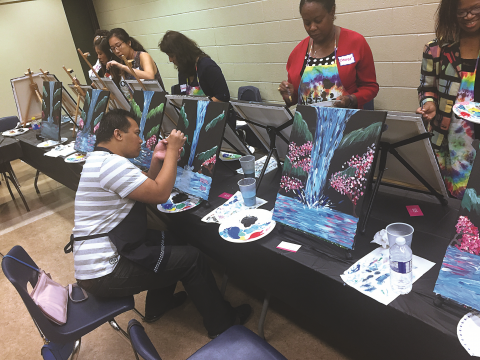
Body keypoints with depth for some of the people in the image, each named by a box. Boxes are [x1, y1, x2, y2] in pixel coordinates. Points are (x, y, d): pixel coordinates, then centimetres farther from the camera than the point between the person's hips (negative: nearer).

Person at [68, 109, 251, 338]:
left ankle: (158, 306, 35)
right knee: (191, 258, -4)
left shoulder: (100, 160, 11)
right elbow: (160, 194, -23)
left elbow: (147, 190, 13)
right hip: (103, 274, -10)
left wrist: (157, 160, -2)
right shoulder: (111, 164, -23)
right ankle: (221, 322, 15)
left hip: (97, 257, 10)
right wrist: (172, 150, -13)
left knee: (170, 240, 22)